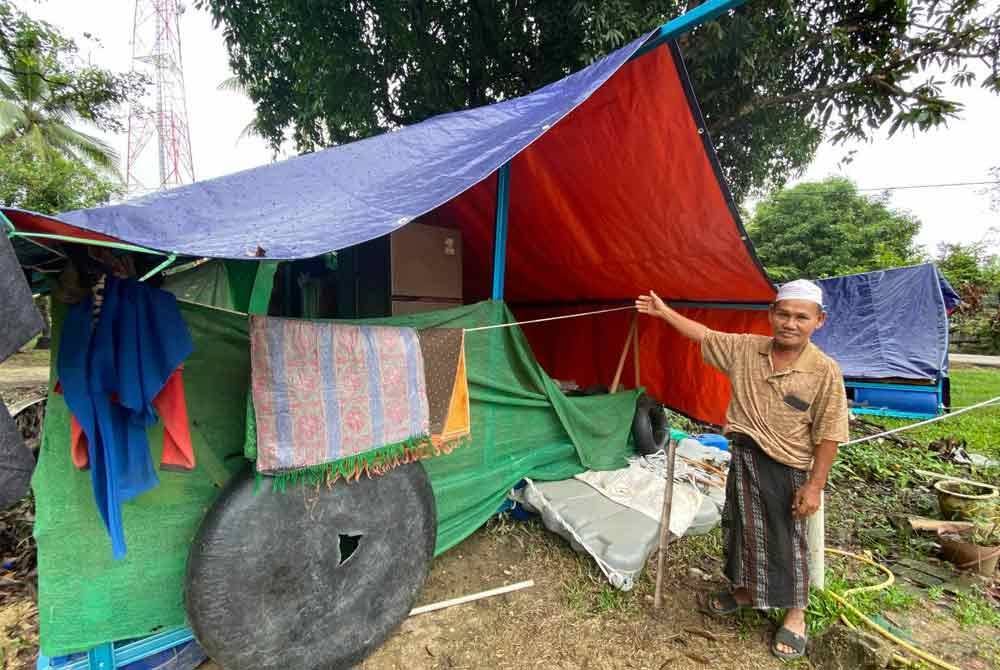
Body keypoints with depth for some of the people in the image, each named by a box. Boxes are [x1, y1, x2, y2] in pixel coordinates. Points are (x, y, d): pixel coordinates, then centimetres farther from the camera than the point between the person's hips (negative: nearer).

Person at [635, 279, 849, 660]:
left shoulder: (825, 371, -16)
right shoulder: (745, 349, -6)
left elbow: (828, 435, -13)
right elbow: (703, 335, 5)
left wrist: (815, 485, -13)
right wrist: (664, 312, 5)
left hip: (786, 468, -4)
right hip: (743, 458, 4)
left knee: (786, 541, 10)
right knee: (741, 529, 19)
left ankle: (795, 615, 35)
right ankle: (745, 590, 44)